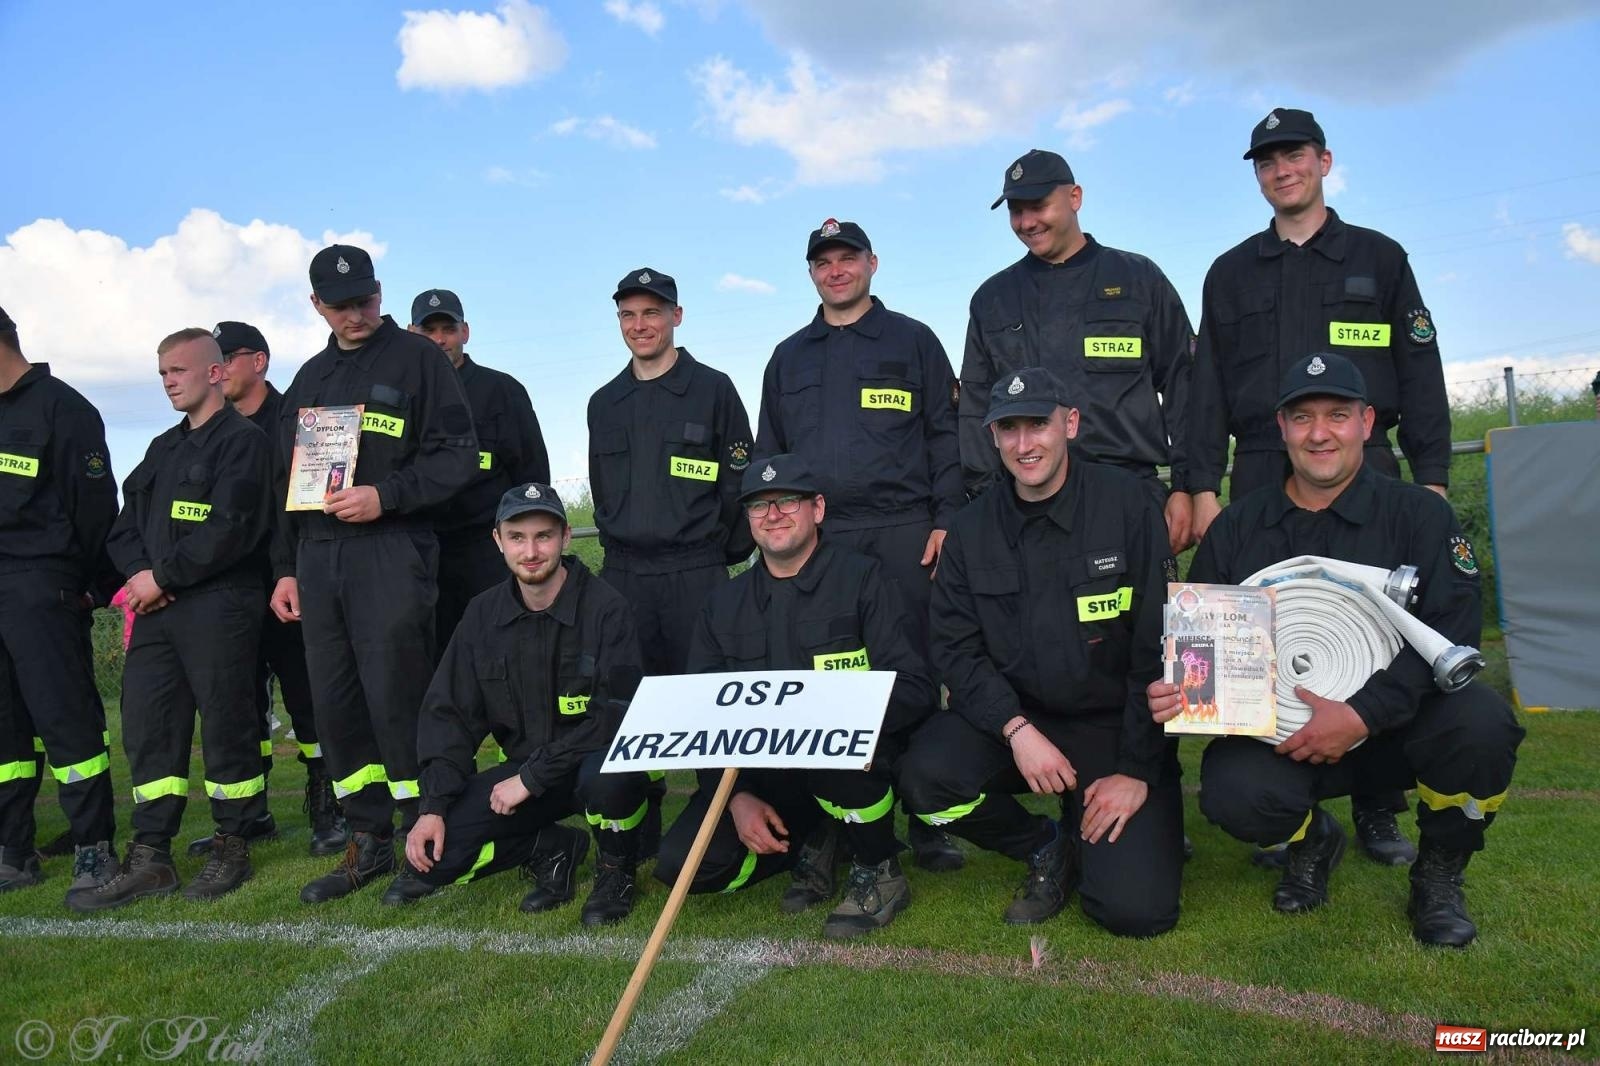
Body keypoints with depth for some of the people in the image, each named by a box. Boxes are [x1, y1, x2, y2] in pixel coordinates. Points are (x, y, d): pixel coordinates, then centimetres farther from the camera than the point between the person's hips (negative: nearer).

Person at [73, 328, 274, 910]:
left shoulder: (243, 441, -3)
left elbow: (230, 531, -15)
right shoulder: (162, 448, 22)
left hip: (218, 606, -8)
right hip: (157, 608, 8)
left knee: (225, 722, -1)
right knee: (147, 725, 6)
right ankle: (150, 858, 13)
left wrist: (162, 575, -12)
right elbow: (126, 525, 17)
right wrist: (139, 572, -3)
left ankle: (232, 850, 11)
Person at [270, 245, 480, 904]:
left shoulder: (416, 358, 2)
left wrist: (385, 496, -16)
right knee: (334, 704, 7)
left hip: (391, 553, -6)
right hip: (317, 558, 7)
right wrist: (286, 568, 17)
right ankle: (368, 842, 18)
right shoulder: (310, 379, 20)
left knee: (395, 700, -7)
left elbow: (458, 455, -6)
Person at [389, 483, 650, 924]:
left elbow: (616, 718, -20)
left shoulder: (605, 608, -14)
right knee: (430, 847, -15)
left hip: (596, 760, -4)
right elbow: (449, 715, 3)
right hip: (526, 770, 5)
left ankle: (616, 868, -5)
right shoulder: (484, 614, 2)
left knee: (606, 776, -39)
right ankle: (551, 849, 10)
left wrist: (531, 777, -20)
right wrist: (434, 806, -9)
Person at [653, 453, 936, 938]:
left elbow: (913, 687, -13)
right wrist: (737, 796, -11)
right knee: (681, 860, -16)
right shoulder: (724, 606, 8)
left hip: (852, 760, -3)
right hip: (764, 779, 4)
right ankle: (813, 844, 9)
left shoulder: (861, 579, -4)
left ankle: (881, 871, -7)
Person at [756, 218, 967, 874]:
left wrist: (947, 520, -5)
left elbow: (945, 436, 5)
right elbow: (767, 454, 21)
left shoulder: (913, 341, 10)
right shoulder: (788, 358, 20)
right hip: (814, 539, 3)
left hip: (901, 535, -3)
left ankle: (927, 822, 5)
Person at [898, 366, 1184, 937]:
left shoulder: (1126, 503, -10)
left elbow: (1158, 647, -10)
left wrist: (1137, 770, -11)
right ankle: (1048, 847, 5)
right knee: (926, 774, -26)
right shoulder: (972, 529, 0)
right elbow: (956, 648, -3)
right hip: (1013, 716, 3)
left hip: (1116, 726, -2)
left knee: (1136, 908, -17)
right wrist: (1017, 729, -20)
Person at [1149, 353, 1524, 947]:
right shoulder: (1237, 527, 4)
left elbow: (1452, 630, -14)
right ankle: (1311, 842, 11)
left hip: (1397, 725, 0)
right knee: (1231, 790, -31)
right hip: (1276, 733, 1)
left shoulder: (1419, 514, -2)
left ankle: (1438, 875, 1)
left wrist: (1362, 714, -26)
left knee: (1481, 721, -32)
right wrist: (1178, 691, -19)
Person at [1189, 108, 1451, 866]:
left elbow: (1421, 373, 8)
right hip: (1262, 477, 1)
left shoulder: (1379, 258, 12)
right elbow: (1207, 388, 9)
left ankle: (1379, 813, 11)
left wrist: (1432, 476, 0)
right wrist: (1203, 485, 0)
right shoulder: (1231, 273, 15)